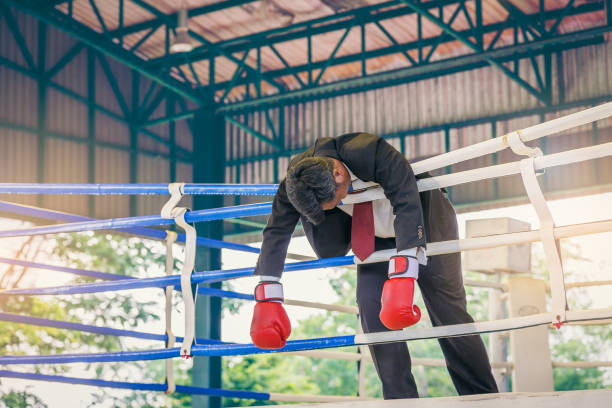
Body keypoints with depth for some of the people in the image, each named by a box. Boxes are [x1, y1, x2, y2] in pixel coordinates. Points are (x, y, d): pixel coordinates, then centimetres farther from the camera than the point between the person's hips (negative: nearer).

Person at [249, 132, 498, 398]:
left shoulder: (375, 153, -38)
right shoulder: (297, 178, -23)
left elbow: (409, 209, -43)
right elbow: (276, 232, -20)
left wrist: (401, 280, -54)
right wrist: (267, 302, -27)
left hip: (423, 219, -4)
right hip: (378, 237, 4)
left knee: (446, 310, -8)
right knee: (370, 304, -14)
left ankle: (483, 397, 3)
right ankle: (401, 399, -8)